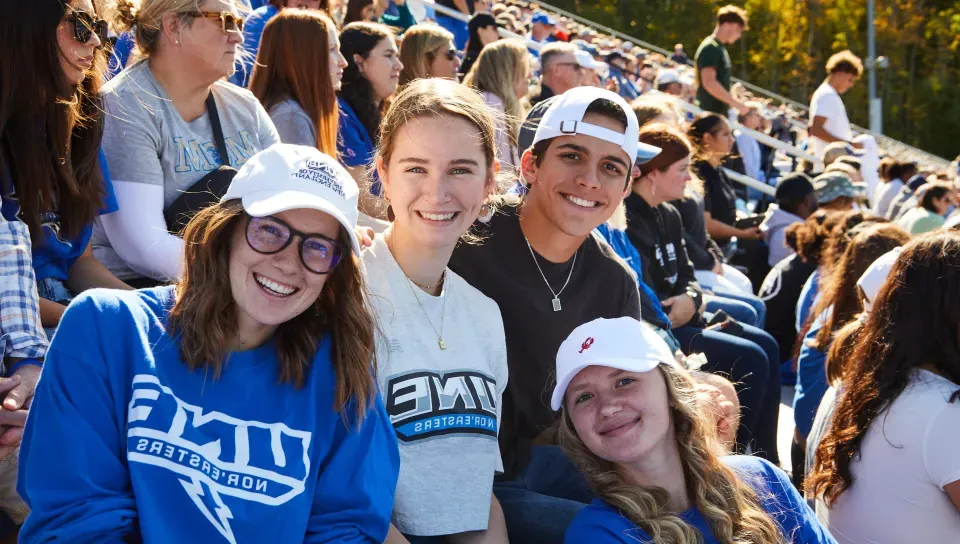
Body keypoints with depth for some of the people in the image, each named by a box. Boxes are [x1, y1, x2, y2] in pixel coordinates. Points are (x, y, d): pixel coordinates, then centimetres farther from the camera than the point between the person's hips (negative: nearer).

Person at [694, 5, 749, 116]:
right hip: (711, 114, -10)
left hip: (720, 113, 10)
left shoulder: (719, 48, 18)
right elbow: (709, 83, -23)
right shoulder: (710, 48, -13)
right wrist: (735, 102, -21)